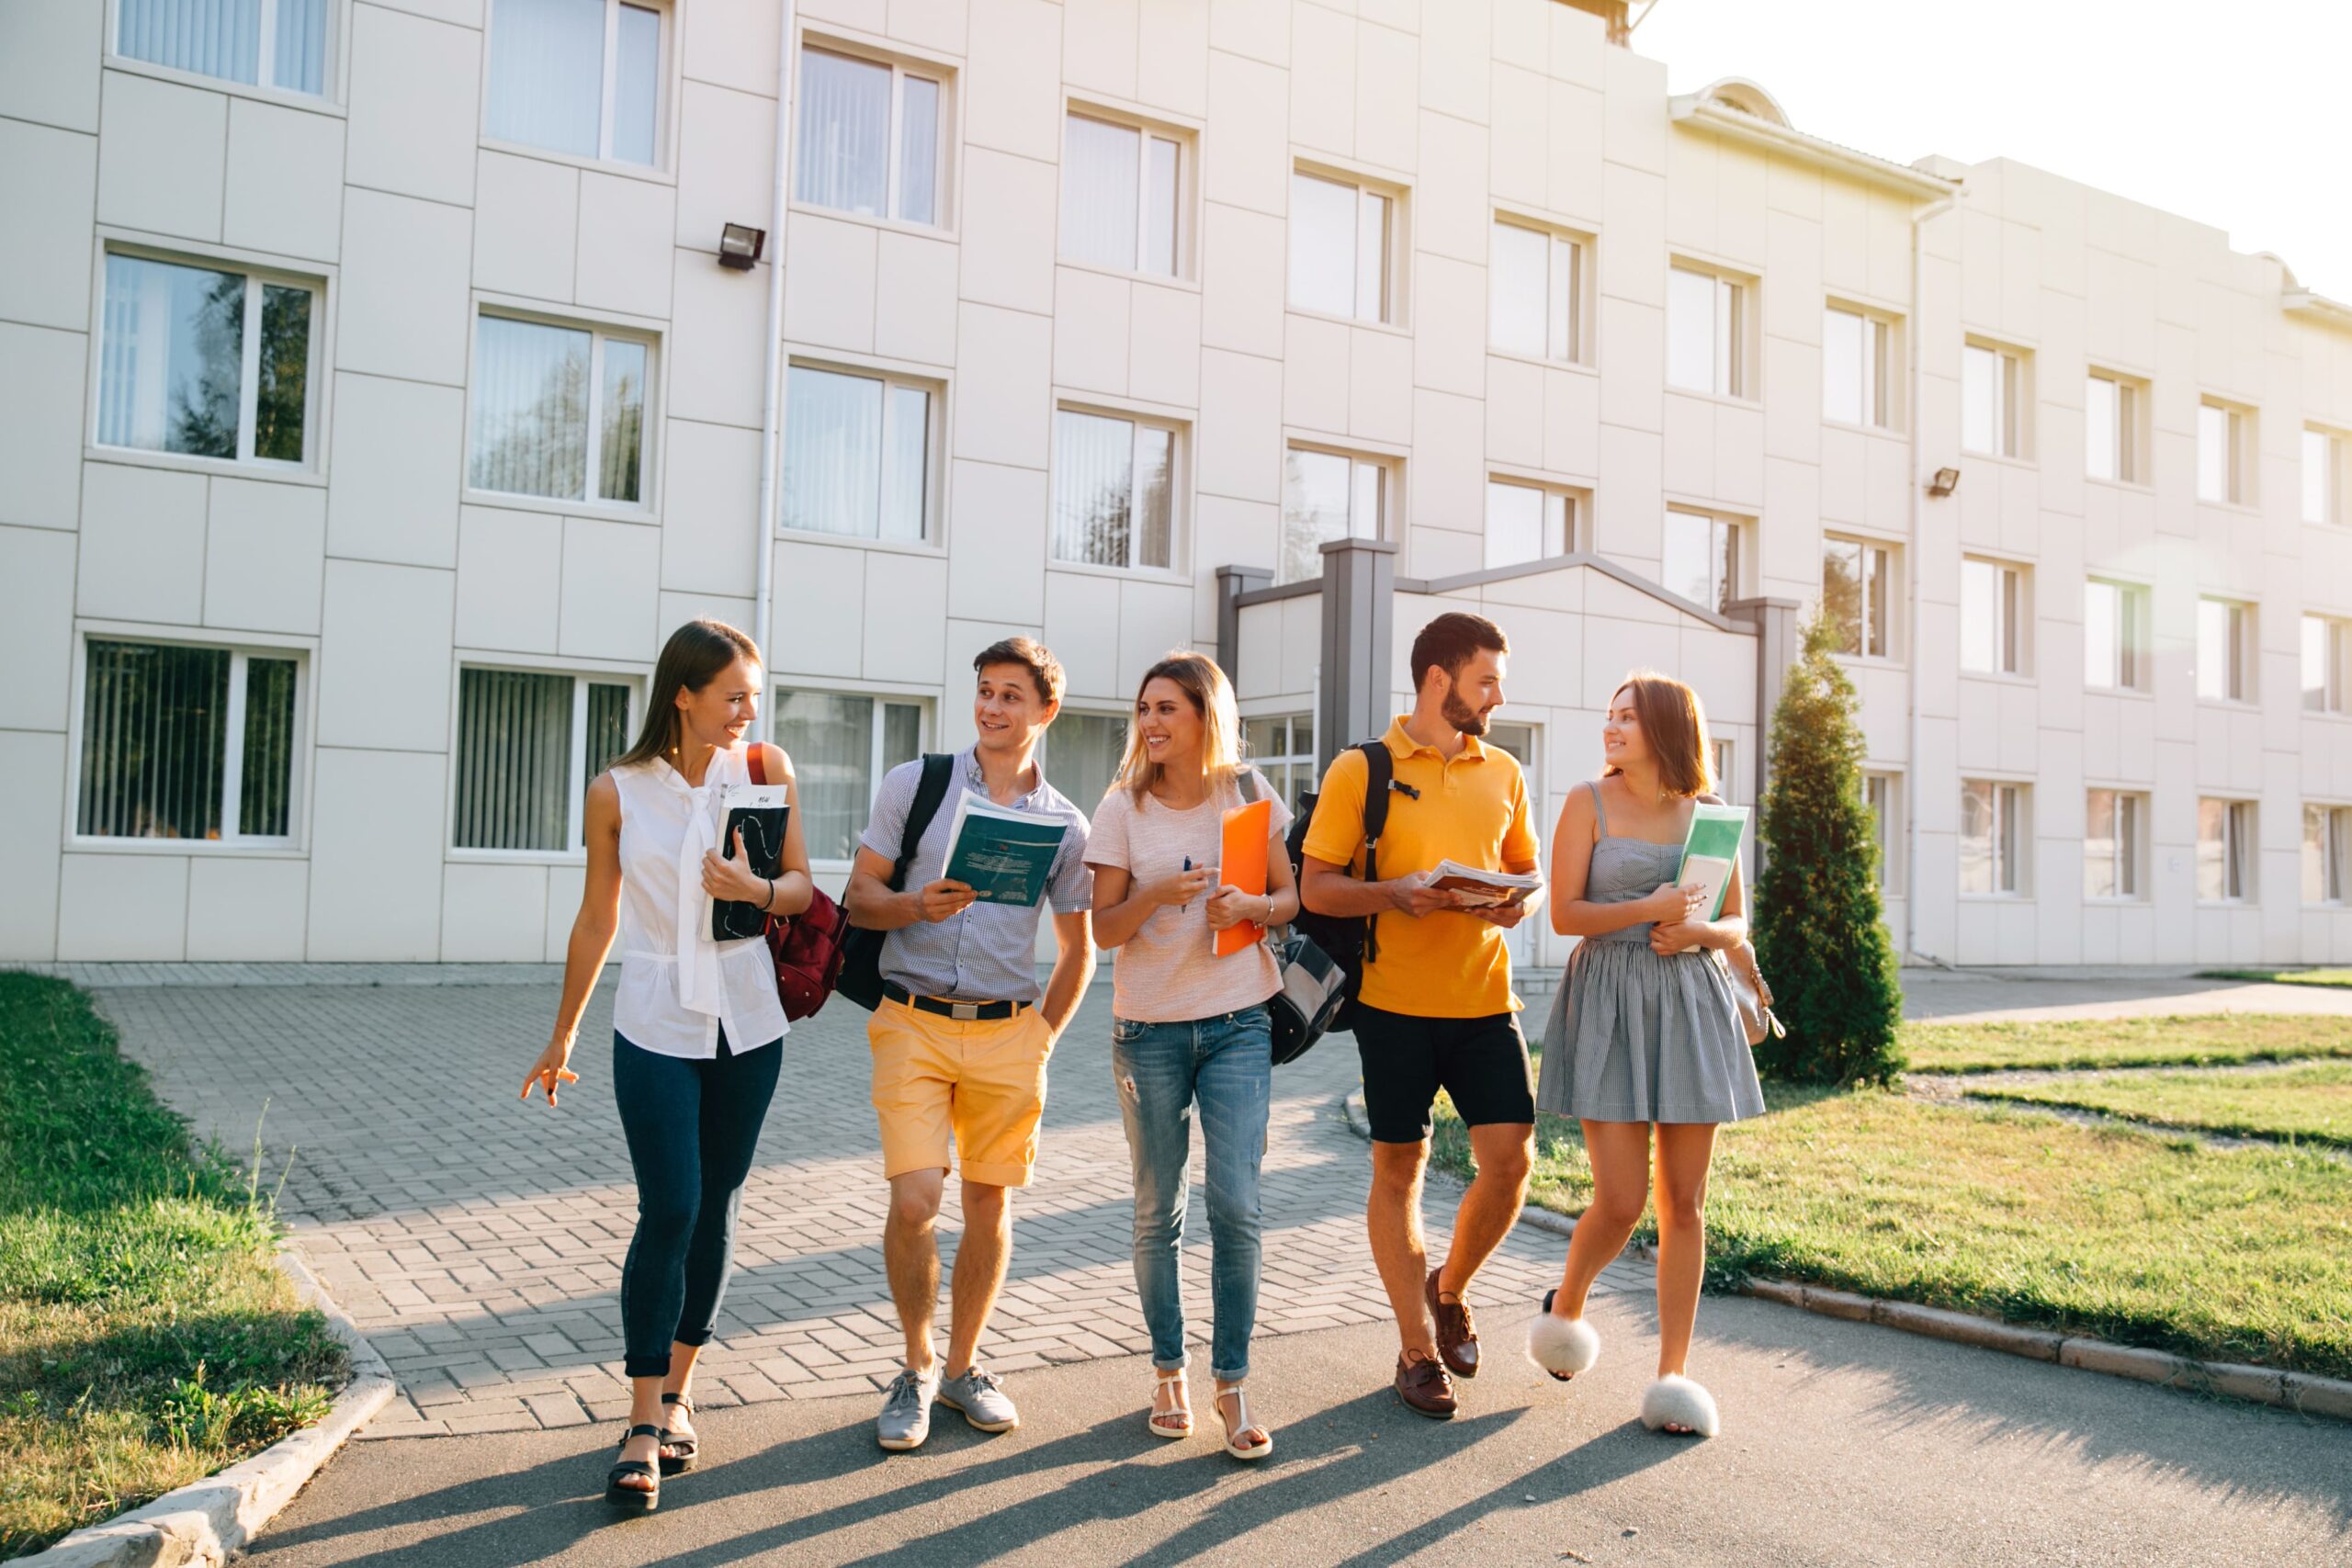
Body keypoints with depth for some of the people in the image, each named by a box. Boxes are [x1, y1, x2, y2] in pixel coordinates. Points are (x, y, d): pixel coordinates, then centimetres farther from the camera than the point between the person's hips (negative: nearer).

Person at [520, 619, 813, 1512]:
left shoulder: (764, 769, -1)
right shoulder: (617, 793, -4)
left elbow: (802, 887, 1)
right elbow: (597, 919, 6)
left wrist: (757, 891, -22)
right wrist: (562, 1038, 12)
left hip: (747, 1024, 2)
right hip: (656, 1026, -2)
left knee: (715, 1212, 10)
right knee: (668, 1212, -9)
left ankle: (677, 1393, 26)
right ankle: (644, 1428, 1)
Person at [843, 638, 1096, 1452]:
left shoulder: (1065, 824, 7)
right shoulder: (913, 784, 3)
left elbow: (1077, 949, 14)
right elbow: (859, 896, 3)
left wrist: (1042, 1036, 6)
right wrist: (919, 905, -16)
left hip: (1006, 1032, 2)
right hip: (913, 1023, -2)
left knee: (990, 1203, 7)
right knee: (914, 1201, -10)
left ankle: (964, 1364, 27)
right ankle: (916, 1365, 13)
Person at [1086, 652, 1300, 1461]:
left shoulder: (1248, 794, 3)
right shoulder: (1124, 807, 1)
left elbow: (1291, 898, 8)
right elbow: (1103, 929, -2)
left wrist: (1251, 905, -14)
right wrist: (1159, 893, -21)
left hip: (1237, 1024, 0)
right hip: (1149, 1028, 0)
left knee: (1236, 1204, -7)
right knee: (1158, 1211, 7)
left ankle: (1232, 1385, 7)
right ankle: (1168, 1373, 24)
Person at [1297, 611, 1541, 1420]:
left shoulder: (1504, 774, 10)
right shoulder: (1361, 770, -3)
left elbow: (1525, 868, 20)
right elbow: (1315, 887, -3)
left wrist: (1518, 901, -3)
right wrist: (1394, 893, -20)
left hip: (1484, 998, 4)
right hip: (1395, 1001, -3)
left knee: (1511, 1159, -2)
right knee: (1399, 1168, 5)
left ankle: (1449, 1289, 27)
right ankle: (1417, 1349, 20)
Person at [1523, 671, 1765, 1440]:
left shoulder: (1708, 813, 8)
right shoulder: (1588, 803, 0)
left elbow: (1738, 924, 12)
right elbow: (1564, 914, -5)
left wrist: (1699, 931, -9)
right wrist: (1647, 910, -16)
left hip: (1691, 1005, 3)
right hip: (1609, 1005, -3)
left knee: (1684, 1201, 4)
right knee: (1620, 1200, -7)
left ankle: (1673, 1372, 15)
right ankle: (1565, 1305, 24)